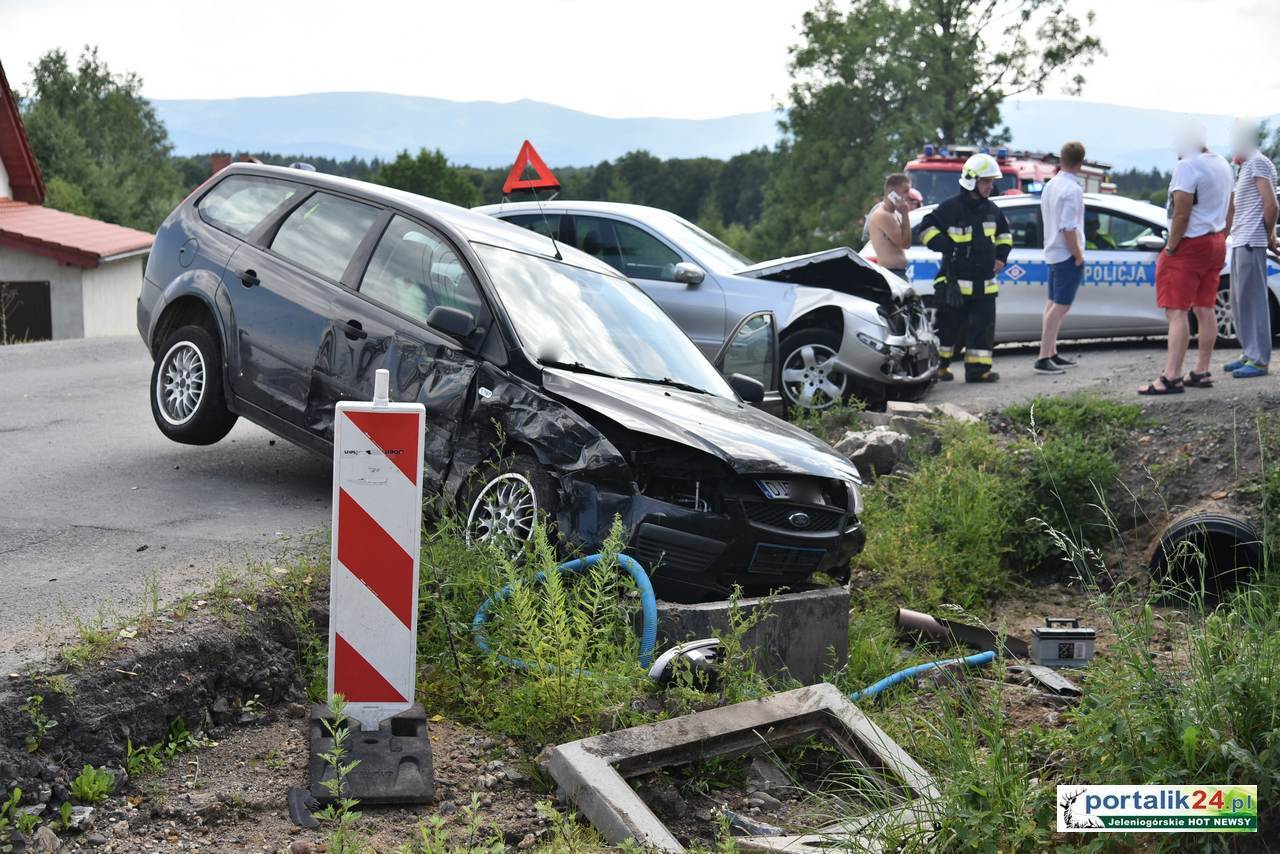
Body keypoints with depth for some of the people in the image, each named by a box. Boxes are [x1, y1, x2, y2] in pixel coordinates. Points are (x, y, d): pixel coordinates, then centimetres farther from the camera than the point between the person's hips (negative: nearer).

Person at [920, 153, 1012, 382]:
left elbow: (1004, 233, 28)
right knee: (950, 327, 1)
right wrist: (949, 248, -14)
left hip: (984, 283, 5)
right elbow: (927, 229, -6)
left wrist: (1001, 256, 13)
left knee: (983, 325, -1)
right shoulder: (951, 208, -8)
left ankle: (978, 368, 2)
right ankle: (938, 365, 15)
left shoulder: (991, 209, 12)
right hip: (955, 281, -5)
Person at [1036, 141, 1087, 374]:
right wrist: (1078, 256, -15)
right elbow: (1068, 228, -23)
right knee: (1061, 305, -9)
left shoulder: (1050, 186, 10)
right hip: (1067, 254, -9)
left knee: (1053, 303, 14)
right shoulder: (1072, 189, -18)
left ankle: (1051, 354, 20)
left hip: (1052, 252, 9)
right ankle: (1043, 358, -13)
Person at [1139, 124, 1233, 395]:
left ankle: (1172, 377, -16)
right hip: (1215, 242, 10)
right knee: (1204, 309, 13)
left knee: (1176, 311, -11)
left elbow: (1181, 214, -22)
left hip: (1190, 244, -10)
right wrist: (1221, 240, 21)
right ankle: (1201, 372, 16)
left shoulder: (1187, 167, -18)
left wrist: (1170, 248, -14)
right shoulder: (1222, 164, 13)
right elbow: (1228, 209, 19)